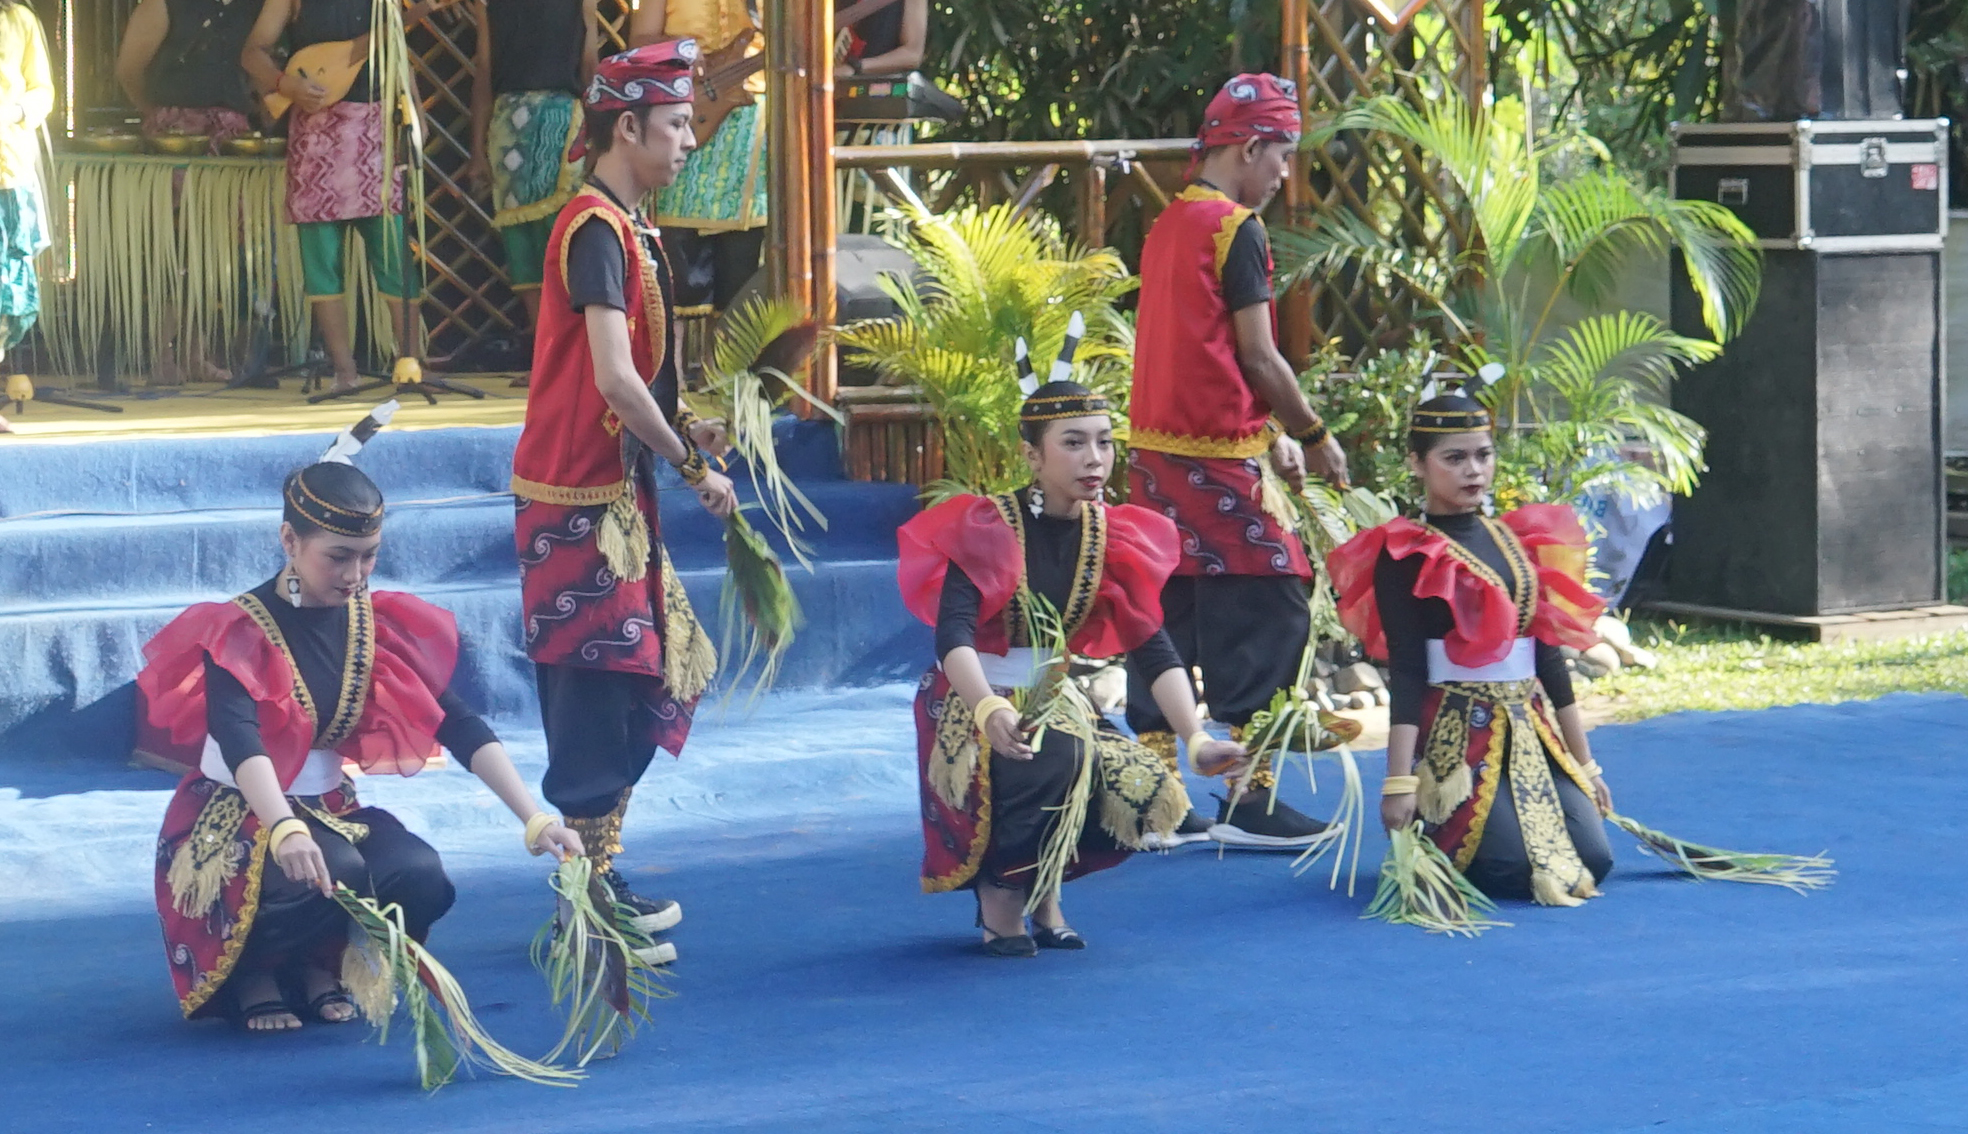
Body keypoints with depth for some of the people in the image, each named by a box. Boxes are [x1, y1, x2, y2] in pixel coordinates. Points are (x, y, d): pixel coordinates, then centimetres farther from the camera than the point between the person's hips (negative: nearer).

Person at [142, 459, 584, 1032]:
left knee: (423, 879, -25)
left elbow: (459, 726, -7)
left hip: (331, 810, 5)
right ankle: (251, 974, -7)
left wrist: (534, 820, -19)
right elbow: (238, 740, -35)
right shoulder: (241, 631, -17)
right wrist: (284, 831, -54)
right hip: (238, 815, -5)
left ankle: (316, 966, 2)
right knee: (336, 873, -35)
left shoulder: (380, 624, -2)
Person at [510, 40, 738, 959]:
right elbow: (613, 380, -25)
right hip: (582, 499, -10)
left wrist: (682, 427, 5)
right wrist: (693, 468, -16)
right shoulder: (597, 229, -17)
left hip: (615, 490, 10)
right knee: (600, 691, -5)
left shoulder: (625, 226, 13)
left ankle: (601, 882, 22)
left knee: (646, 683, 14)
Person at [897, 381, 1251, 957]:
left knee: (1147, 793, -17)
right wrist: (990, 711, -48)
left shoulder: (1113, 538, -2)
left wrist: (1197, 741, -22)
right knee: (1054, 761, -35)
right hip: (971, 704, -5)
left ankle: (1044, 883, 11)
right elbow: (953, 635, -28)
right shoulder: (985, 527, -15)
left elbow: (1154, 652, -7)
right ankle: (1000, 889, -11)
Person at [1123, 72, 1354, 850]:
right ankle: (1250, 799, -4)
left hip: (1156, 448, 9)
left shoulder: (1168, 225, 15)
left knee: (1169, 617, 11)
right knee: (1269, 612, -3)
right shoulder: (1236, 230, -11)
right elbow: (1256, 356, -13)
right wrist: (1312, 435, -1)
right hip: (1215, 457, -9)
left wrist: (1271, 435, 18)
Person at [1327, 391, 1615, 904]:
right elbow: (1406, 673, -11)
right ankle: (1429, 840, 11)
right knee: (1516, 872, -21)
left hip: (1532, 728, 6)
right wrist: (1399, 781, -18)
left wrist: (1585, 764, 14)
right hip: (1457, 733, -6)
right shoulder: (1406, 555, -6)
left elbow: (1549, 656, 14)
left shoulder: (1518, 540, 12)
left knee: (1592, 858, -9)